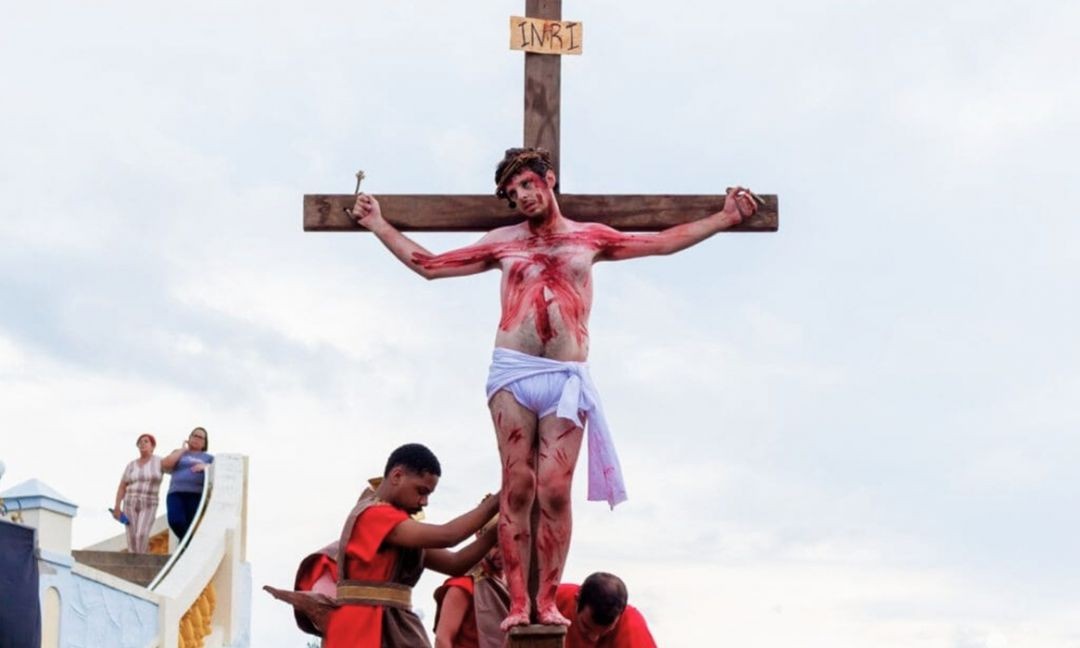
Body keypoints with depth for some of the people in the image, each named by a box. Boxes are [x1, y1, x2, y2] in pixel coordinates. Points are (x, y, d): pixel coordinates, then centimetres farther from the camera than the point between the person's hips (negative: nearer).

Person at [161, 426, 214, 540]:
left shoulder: (208, 458, 22)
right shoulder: (179, 453, 23)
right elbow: (165, 464, 5)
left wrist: (205, 466, -10)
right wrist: (182, 450, 11)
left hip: (197, 494, 0)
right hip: (176, 493, 0)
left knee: (192, 526, -12)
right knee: (175, 521, -25)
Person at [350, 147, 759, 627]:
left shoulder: (590, 238, 17)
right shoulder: (502, 243, 17)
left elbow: (665, 242, 17)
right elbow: (429, 266, 22)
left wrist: (725, 218, 13)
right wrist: (379, 227, 22)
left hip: (566, 378, 0)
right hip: (513, 372, 0)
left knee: (555, 492, -8)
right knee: (517, 489, -6)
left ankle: (547, 601, -4)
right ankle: (518, 603, -6)